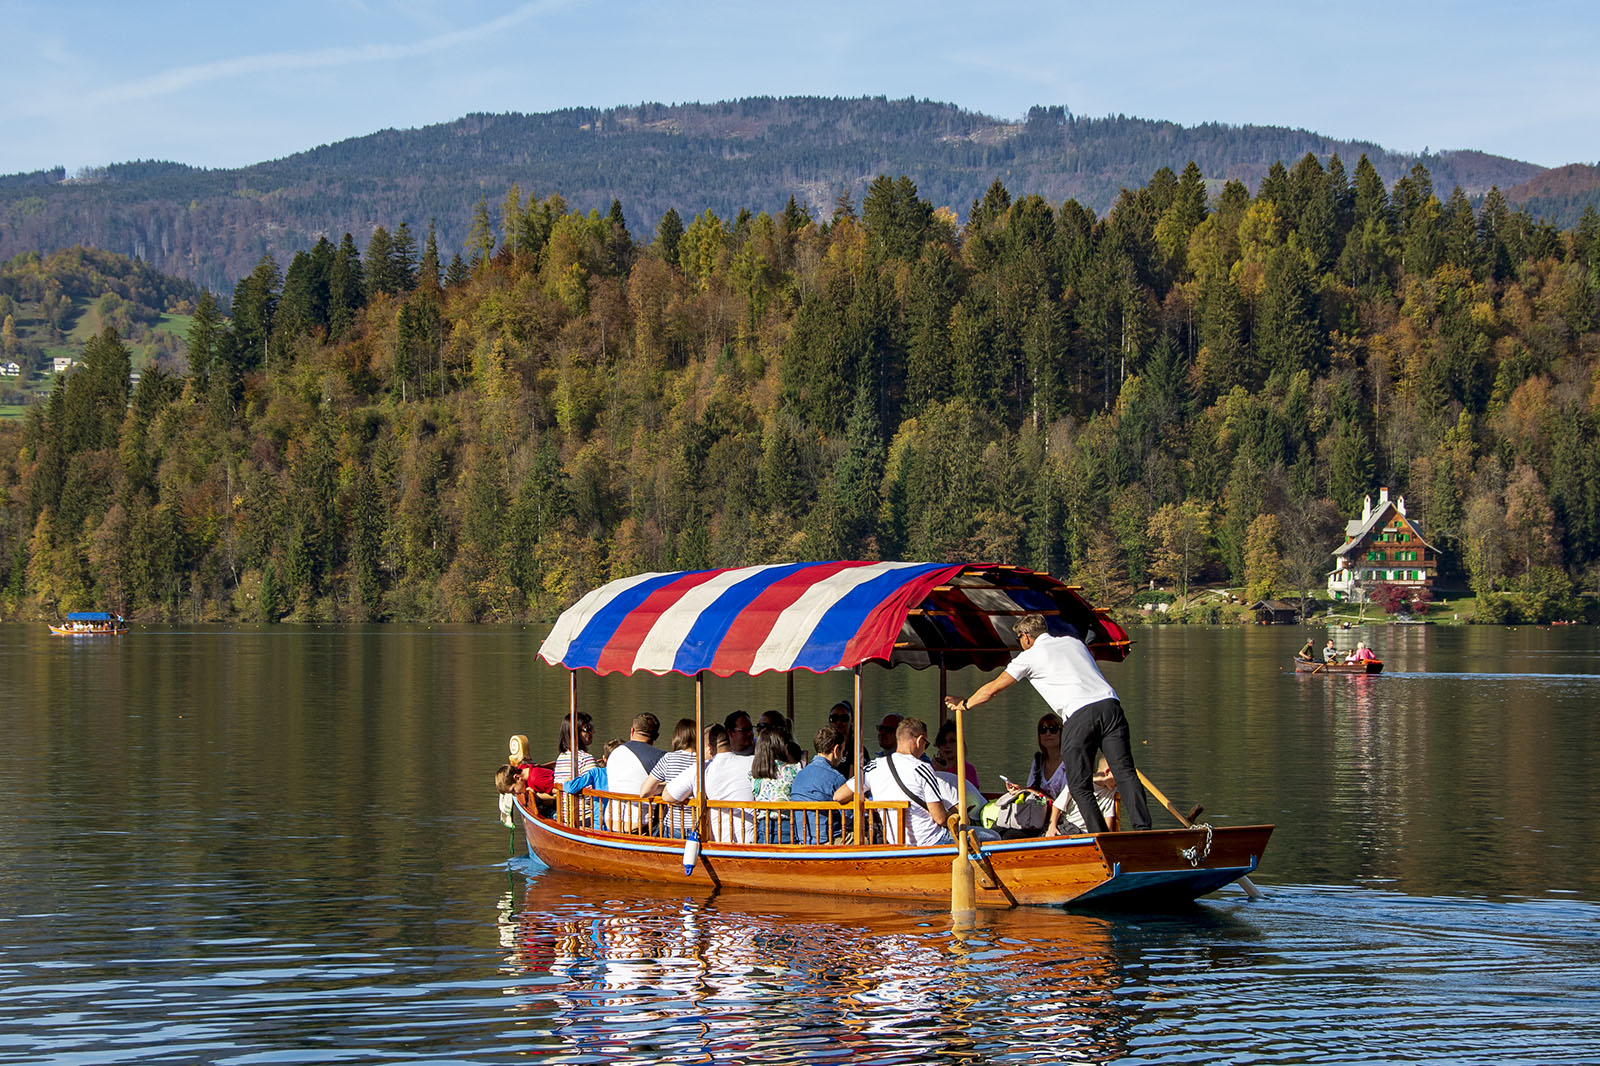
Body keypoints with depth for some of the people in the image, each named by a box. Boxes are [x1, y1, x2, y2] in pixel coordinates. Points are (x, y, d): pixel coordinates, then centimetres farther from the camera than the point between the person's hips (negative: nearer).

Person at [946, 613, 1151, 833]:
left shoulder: (1030, 656, 13)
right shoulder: (1073, 641, 27)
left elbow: (992, 690, 21)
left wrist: (963, 704, 36)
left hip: (1079, 715, -5)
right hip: (1109, 703, 5)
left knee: (1079, 786, 4)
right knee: (1124, 771, -3)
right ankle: (1142, 829, -17)